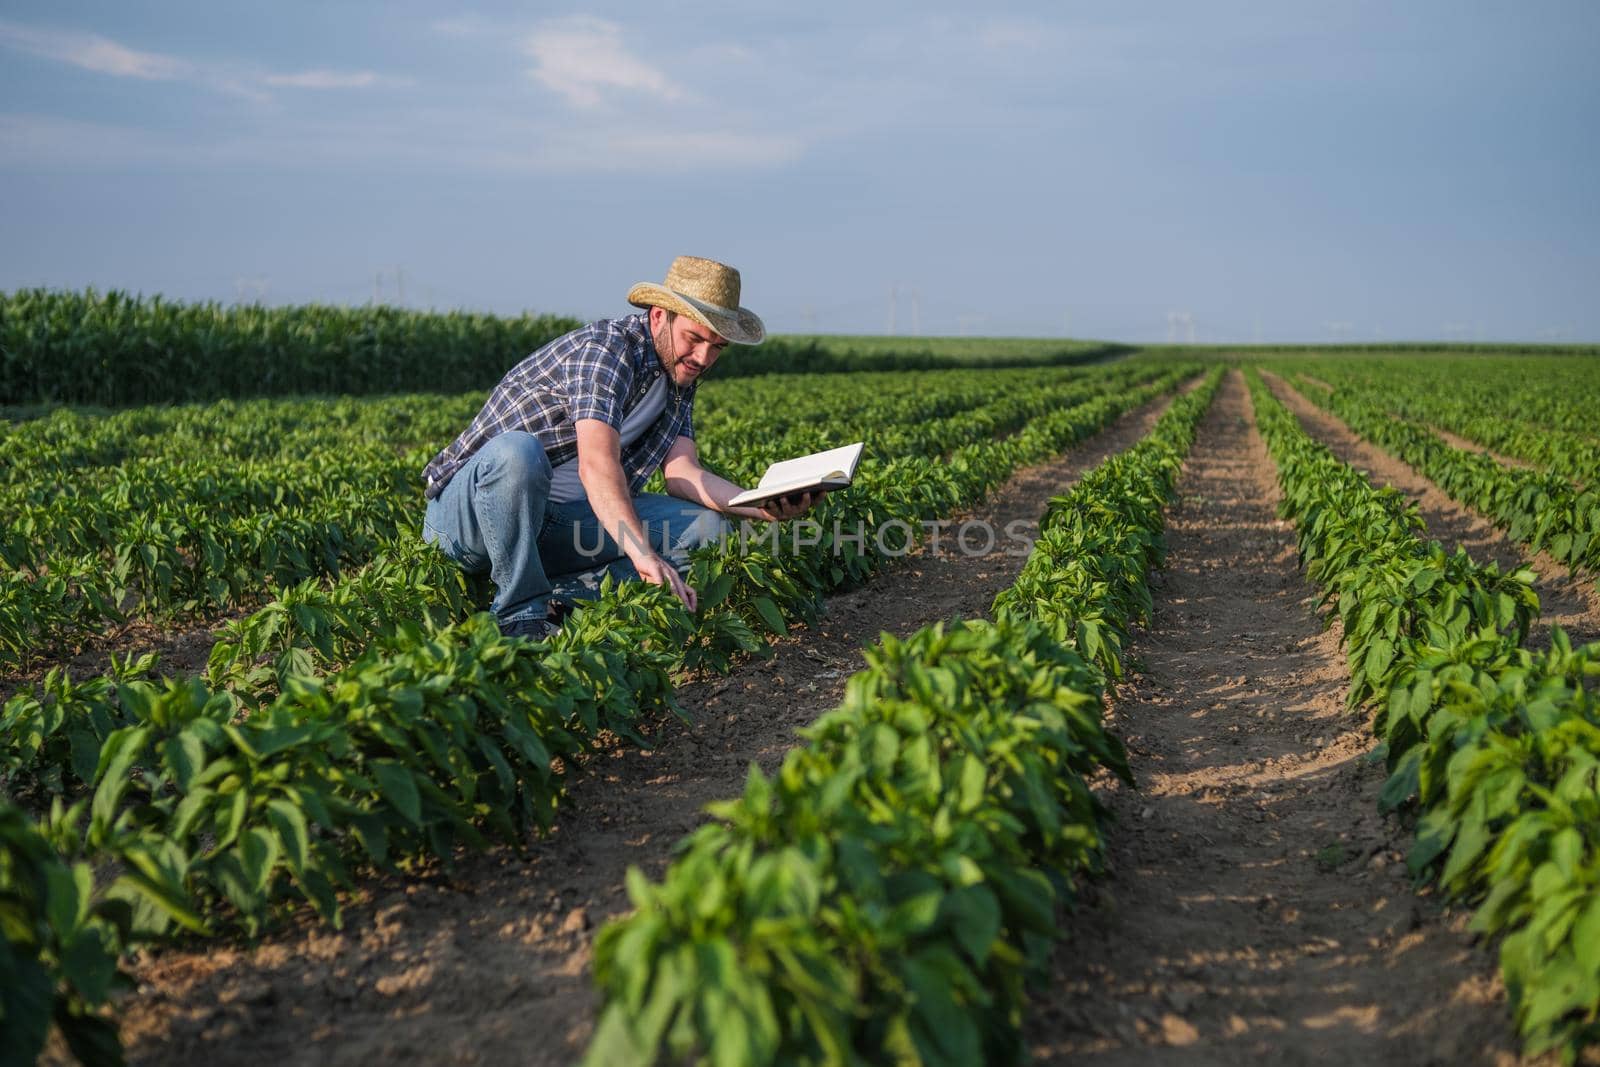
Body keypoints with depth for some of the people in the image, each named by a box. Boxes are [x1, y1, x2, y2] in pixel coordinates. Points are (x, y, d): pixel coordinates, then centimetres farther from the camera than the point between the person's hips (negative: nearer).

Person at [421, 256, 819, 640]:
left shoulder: (679, 375, 7)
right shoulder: (605, 348, -21)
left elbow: (682, 474, -2)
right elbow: (597, 465, -35)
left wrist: (762, 507, -17)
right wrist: (644, 554, -46)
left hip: (556, 524, 7)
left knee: (706, 527, -7)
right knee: (517, 451, -41)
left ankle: (556, 595, -15)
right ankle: (521, 613, -22)